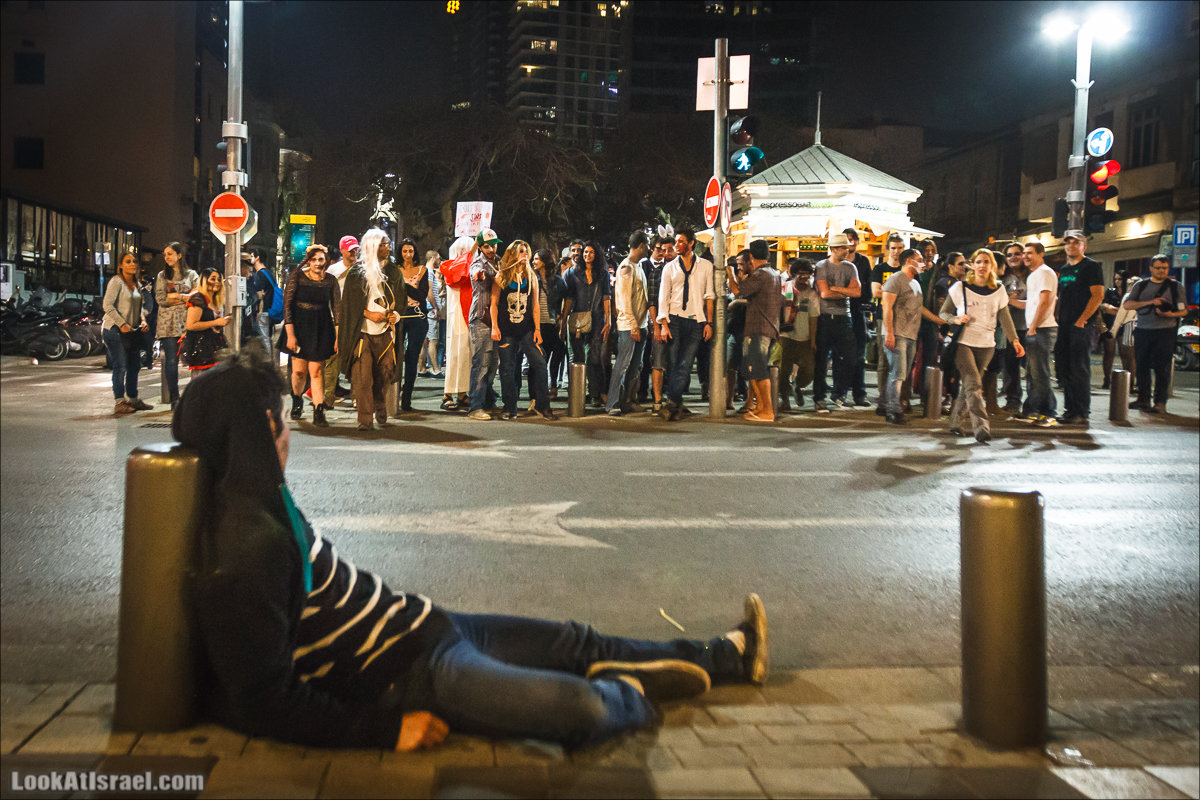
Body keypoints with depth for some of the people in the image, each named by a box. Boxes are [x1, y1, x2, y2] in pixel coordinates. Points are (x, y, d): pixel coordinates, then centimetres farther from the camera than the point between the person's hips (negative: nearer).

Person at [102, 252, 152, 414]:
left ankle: (133, 399, 24)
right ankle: (119, 402, -4)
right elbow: (108, 305, -16)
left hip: (133, 331, 8)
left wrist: (143, 321, 6)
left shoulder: (136, 284, 14)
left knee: (134, 365, 13)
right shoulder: (116, 281, -10)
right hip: (115, 330, -8)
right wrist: (122, 324, -21)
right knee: (120, 367, -9)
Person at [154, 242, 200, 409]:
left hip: (188, 322, -1)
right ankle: (174, 398, 3)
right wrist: (186, 297, -6)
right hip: (169, 323, 1)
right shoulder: (162, 276, 13)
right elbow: (160, 298, 0)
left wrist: (176, 296, -10)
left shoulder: (191, 274, 11)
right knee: (171, 361, -3)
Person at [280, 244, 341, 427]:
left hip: (321, 330, 1)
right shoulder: (297, 277, -4)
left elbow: (337, 309, 3)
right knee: (299, 370, 2)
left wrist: (338, 337, -2)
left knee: (316, 371, -4)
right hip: (299, 327, -1)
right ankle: (297, 400, 32)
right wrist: (290, 334, -11)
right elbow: (287, 305, -5)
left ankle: (318, 413, -3)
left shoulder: (330, 281, 2)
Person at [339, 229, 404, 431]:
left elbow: (400, 299, 17)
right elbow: (349, 302, 1)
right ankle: (365, 418, -4)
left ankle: (379, 403, 31)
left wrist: (395, 314, -2)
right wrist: (368, 314, -12)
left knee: (385, 372, 4)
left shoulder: (393, 271, 12)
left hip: (385, 331, 3)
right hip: (362, 332, -3)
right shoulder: (357, 272, 1)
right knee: (362, 376, -9)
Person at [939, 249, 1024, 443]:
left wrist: (1015, 340, 0)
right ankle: (981, 428, -22)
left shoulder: (998, 291, 8)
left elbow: (1005, 318, 9)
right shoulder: (960, 288, 0)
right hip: (963, 342, -3)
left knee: (969, 386, 6)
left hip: (986, 345, 3)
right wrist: (956, 319, -14)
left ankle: (956, 422, 23)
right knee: (973, 385, -16)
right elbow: (944, 312, 6)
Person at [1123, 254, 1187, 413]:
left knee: (1162, 368, -5)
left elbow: (1184, 310, 6)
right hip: (1142, 331, 3)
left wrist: (1170, 314, -16)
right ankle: (1143, 399, 14)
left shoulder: (1175, 286, 8)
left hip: (1165, 332, -2)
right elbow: (1126, 304, 2)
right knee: (1142, 367, 4)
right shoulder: (1141, 285, 13)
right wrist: (1149, 302, -11)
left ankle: (1160, 403, -2)